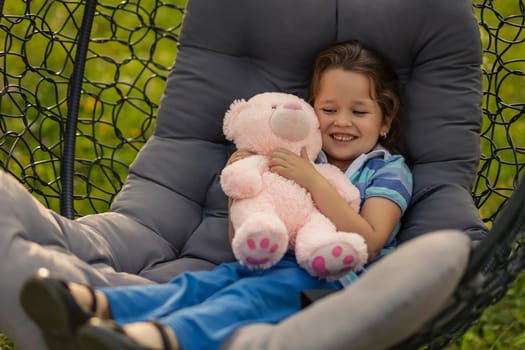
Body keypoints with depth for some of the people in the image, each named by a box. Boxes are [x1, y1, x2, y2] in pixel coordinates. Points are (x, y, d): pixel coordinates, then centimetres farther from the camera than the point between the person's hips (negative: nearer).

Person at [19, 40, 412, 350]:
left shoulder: (388, 171, 9)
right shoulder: (295, 159, 23)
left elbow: (369, 242, -10)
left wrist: (313, 180, -13)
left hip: (334, 278, -5)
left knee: (258, 292, -35)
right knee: (209, 280, -25)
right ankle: (92, 304, -53)